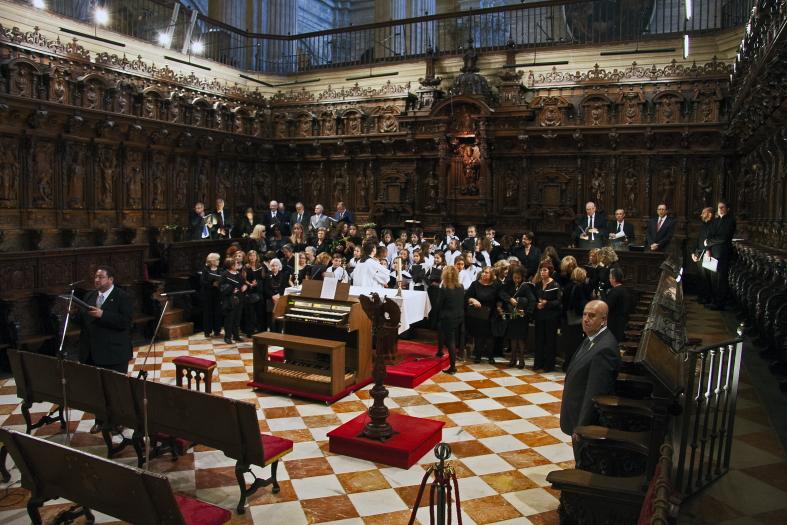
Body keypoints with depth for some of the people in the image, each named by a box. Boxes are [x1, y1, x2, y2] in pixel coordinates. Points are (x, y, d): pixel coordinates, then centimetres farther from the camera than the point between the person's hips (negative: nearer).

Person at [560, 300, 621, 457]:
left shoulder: (604, 349, -25)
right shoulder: (591, 339, 5)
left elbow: (596, 393, -25)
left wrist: (581, 428, -20)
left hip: (589, 423, -9)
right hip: (579, 418, 9)